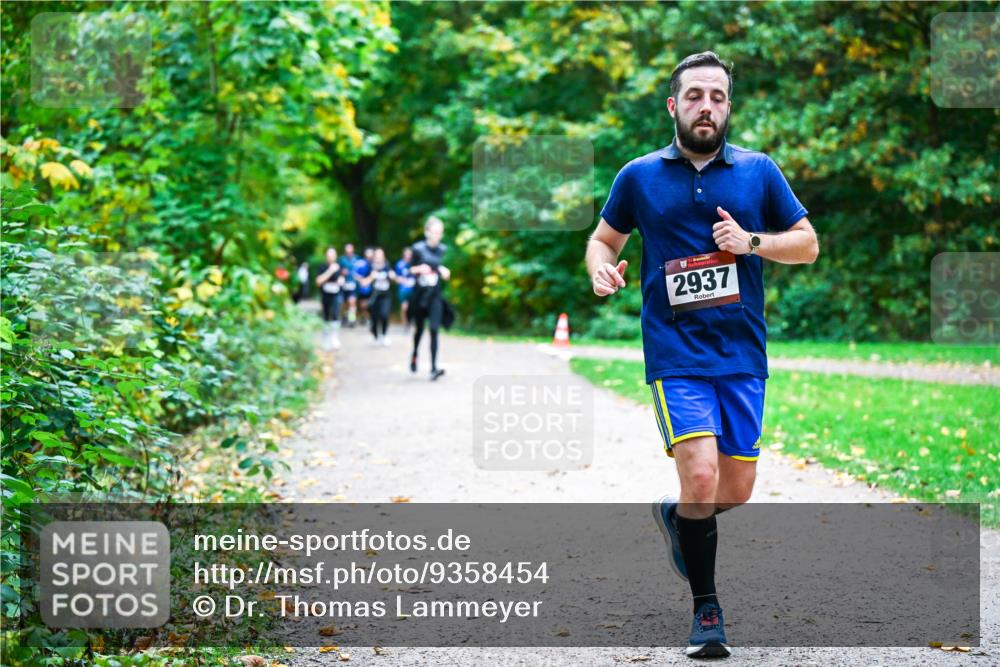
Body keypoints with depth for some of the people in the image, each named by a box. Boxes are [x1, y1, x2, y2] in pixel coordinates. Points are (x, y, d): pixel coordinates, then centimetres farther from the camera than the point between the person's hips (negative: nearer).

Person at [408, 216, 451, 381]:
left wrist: (445, 272, -12)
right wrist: (419, 269, -18)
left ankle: (433, 368, -14)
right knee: (419, 328, 14)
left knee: (434, 330, -11)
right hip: (419, 294, 0)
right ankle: (414, 355, 43)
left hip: (435, 295, 0)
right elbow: (411, 270, 2)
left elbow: (446, 275, 10)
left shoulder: (443, 250, 0)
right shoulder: (418, 248, -6)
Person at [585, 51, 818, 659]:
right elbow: (605, 237, 18)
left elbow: (808, 245, 10)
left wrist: (751, 241, -8)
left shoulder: (758, 170, 7)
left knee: (736, 492, 6)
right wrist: (602, 269, -5)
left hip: (743, 355, 2)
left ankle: (675, 515, 40)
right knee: (701, 474, -18)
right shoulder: (639, 176, 5)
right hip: (675, 353, -2)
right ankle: (706, 609, -3)